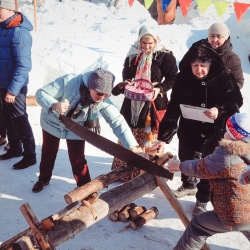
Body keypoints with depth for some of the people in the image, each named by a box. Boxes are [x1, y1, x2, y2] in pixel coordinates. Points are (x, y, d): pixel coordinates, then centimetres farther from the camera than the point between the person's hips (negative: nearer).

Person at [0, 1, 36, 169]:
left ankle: (30, 156, 15)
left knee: (19, 121, 2)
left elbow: (24, 65, -23)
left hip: (14, 86, -8)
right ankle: (15, 149, 35)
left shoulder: (19, 32, -19)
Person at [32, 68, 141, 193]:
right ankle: (43, 179, 47)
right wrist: (55, 106, -50)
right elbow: (40, 93, -30)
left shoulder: (103, 102, -29)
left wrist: (132, 146, -35)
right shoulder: (68, 82, -37)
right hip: (52, 123, 0)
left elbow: (118, 122, -27)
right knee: (48, 153, 20)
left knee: (78, 160, -2)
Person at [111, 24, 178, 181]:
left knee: (150, 140, 2)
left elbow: (173, 78, -6)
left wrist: (160, 88, -20)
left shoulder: (165, 56, -8)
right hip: (132, 103, 5)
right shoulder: (133, 54, 6)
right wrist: (125, 83, -4)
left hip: (153, 103, -5)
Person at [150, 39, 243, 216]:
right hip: (188, 130, 3)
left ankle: (202, 200, 33)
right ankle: (189, 185, 52)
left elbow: (237, 102, -10)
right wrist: (164, 136, -22)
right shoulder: (183, 78, -16)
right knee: (185, 159, 22)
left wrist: (220, 111, -31)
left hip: (214, 132, -2)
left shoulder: (224, 77, -20)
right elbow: (173, 109, -16)